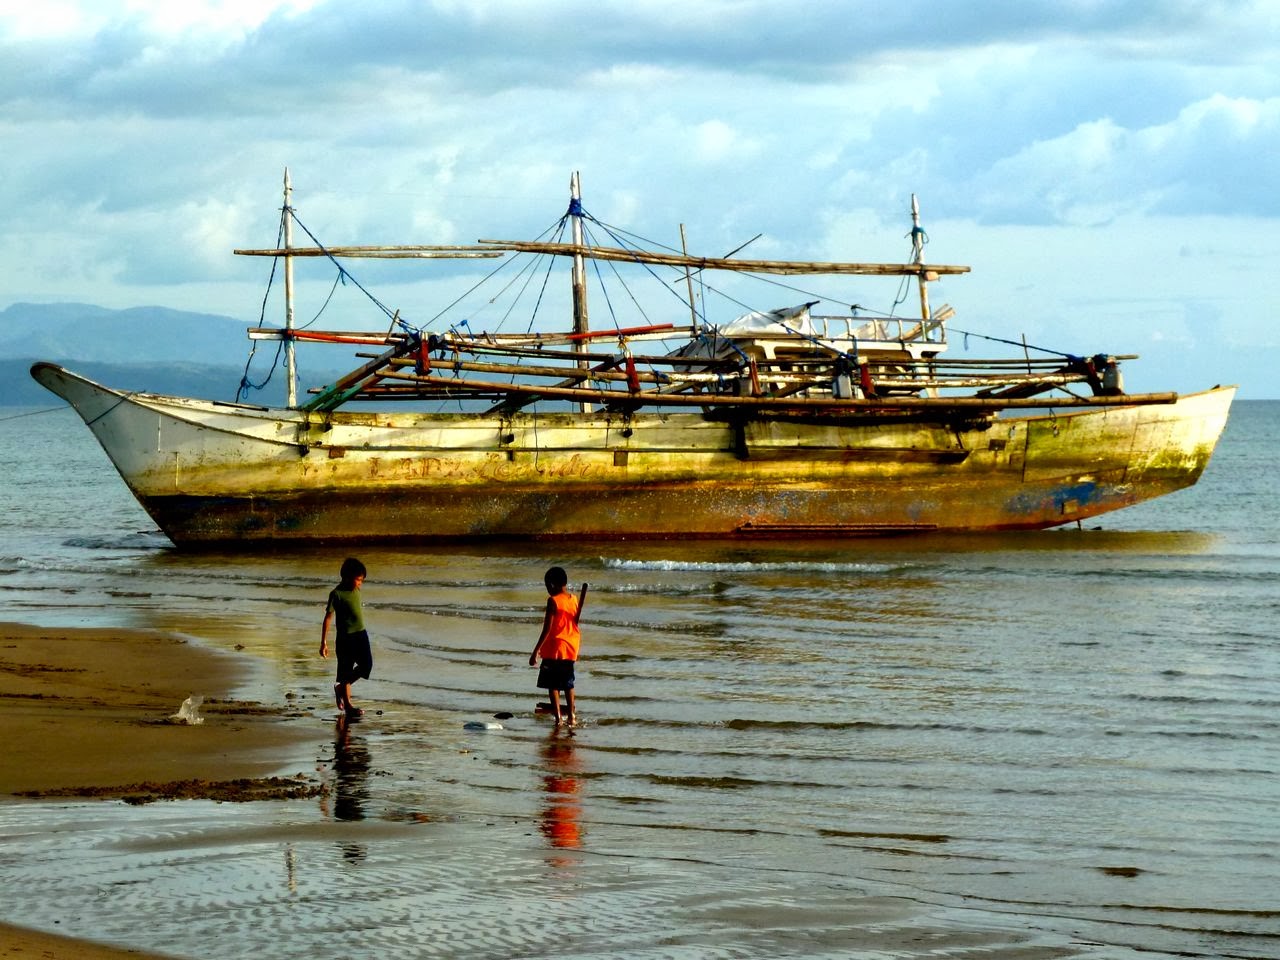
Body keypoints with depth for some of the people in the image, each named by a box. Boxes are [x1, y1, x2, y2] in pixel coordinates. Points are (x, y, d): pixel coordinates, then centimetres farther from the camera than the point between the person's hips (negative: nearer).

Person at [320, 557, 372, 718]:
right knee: (346, 671, 1)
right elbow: (328, 618, -14)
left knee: (366, 665, 1)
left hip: (360, 634, 7)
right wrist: (323, 643, -15)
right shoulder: (337, 594, -15)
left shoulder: (356, 590, 6)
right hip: (345, 637, -7)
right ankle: (347, 705, 11)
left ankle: (340, 688, 22)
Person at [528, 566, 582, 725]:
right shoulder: (574, 600, 4)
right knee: (568, 684, 17)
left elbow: (547, 629, -18)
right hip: (571, 648, 6)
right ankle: (572, 716, 18)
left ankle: (558, 717, -6)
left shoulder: (553, 601, -15)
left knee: (552, 685, 0)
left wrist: (536, 651, -15)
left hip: (554, 648, -6)